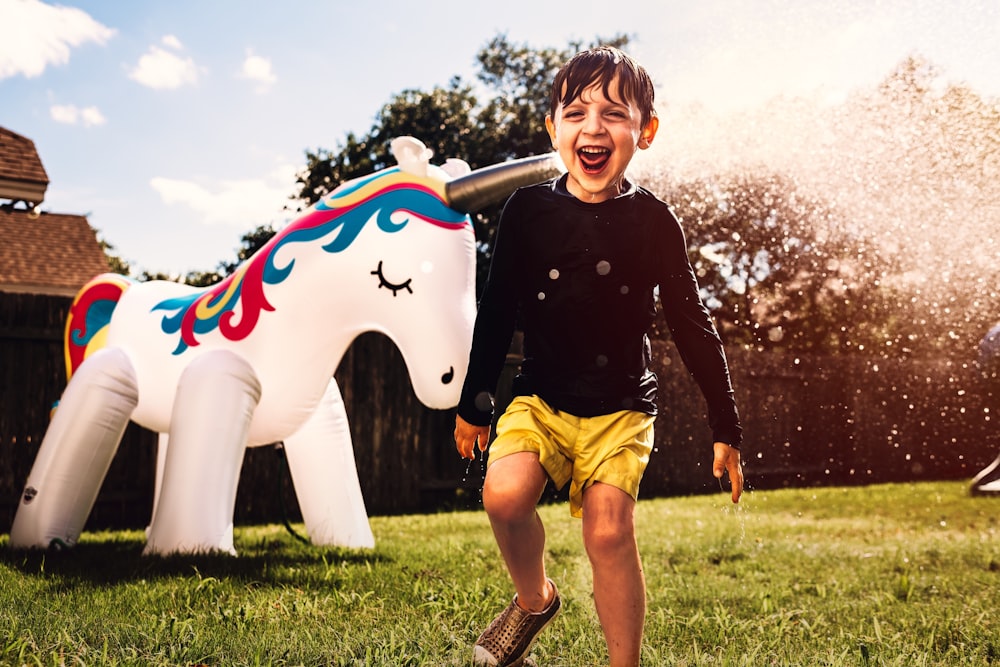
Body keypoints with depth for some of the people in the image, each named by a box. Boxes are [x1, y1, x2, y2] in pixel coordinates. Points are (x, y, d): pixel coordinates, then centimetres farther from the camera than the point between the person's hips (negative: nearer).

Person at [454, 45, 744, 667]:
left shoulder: (651, 220, -6)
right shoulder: (528, 209, -3)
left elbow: (693, 325, 1)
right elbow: (497, 309, 8)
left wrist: (726, 427, 1)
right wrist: (474, 401, 12)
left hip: (621, 404, -1)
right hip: (541, 393, 2)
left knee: (609, 531, -15)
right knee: (505, 493, -21)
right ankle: (535, 598, 10)